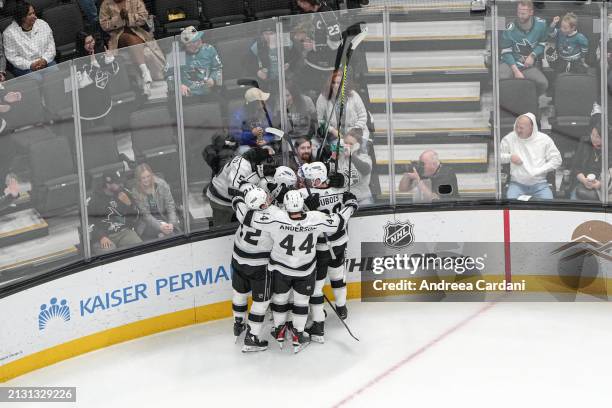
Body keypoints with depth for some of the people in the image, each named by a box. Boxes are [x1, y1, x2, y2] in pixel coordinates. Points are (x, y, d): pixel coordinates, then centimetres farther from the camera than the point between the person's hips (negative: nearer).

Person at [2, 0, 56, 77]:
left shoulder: (43, 24, 7)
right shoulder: (9, 33, -4)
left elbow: (51, 45, 8)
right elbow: (12, 57, -6)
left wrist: (45, 60, -11)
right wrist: (30, 65, -18)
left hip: (46, 62, 4)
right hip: (24, 67, -3)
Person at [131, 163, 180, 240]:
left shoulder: (162, 184, -10)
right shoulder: (137, 193, -9)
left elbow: (170, 206, -8)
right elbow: (146, 214, -10)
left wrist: (171, 224, -25)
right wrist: (160, 227, -27)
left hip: (165, 216, 0)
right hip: (149, 222, 0)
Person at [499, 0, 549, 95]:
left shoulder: (541, 24, -7)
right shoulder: (510, 29, -12)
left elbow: (542, 44, 7)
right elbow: (506, 53, -8)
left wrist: (532, 56, -11)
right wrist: (516, 71, -18)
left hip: (529, 66, 2)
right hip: (511, 63, -2)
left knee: (543, 83, -23)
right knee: (499, 79, -33)